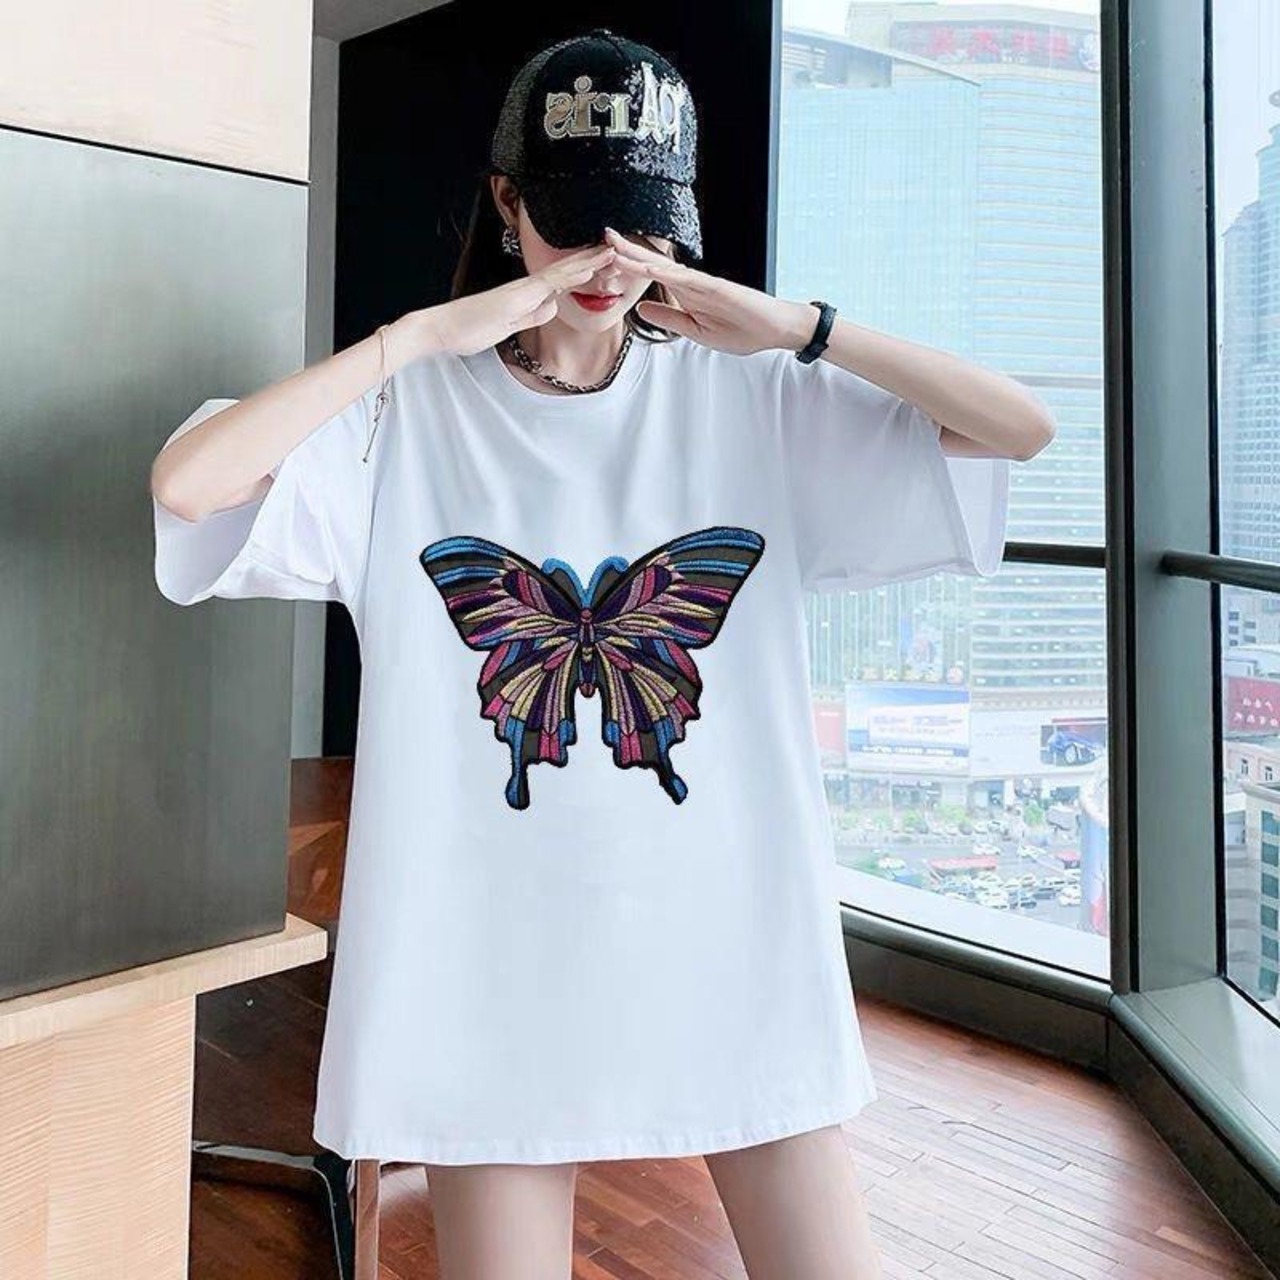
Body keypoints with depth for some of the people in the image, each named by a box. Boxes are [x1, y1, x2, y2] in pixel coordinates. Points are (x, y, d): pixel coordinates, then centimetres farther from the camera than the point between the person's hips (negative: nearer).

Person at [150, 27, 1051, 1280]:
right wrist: (430, 330, -17)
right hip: (499, 963, -1)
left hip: (731, 940, 2)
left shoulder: (749, 399, 1)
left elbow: (1021, 429, -3)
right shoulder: (411, 410, -3)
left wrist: (797, 326, -12)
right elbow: (185, 481, -18)